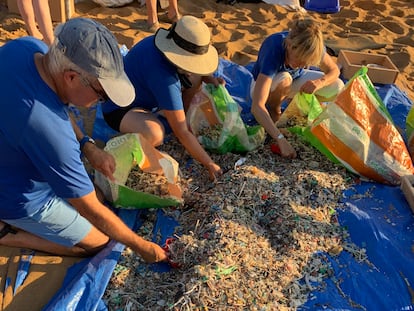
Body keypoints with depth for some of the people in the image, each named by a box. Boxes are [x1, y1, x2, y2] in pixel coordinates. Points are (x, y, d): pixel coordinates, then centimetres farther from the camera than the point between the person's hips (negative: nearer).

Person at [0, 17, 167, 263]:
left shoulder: (26, 46, -19)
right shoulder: (50, 133, -41)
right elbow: (92, 211, -27)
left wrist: (88, 147, -10)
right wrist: (141, 246, -13)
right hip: (23, 198, -7)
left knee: (98, 193, 22)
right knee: (99, 242, 9)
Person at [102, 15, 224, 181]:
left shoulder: (170, 41, -15)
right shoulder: (162, 75, -38)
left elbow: (196, 68, 9)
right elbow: (181, 133, -33)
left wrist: (210, 79, -13)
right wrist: (209, 164, -27)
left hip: (144, 96, 9)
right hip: (119, 108, -8)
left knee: (195, 77, -1)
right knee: (154, 135, -41)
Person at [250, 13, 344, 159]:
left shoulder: (312, 46, -27)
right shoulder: (273, 50, -39)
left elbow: (334, 70, -9)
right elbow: (257, 107, -46)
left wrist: (320, 82, -34)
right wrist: (281, 139, -52)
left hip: (296, 78, 4)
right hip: (264, 84, -4)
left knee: (337, 88, -18)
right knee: (284, 80, -40)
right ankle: (273, 108, -8)